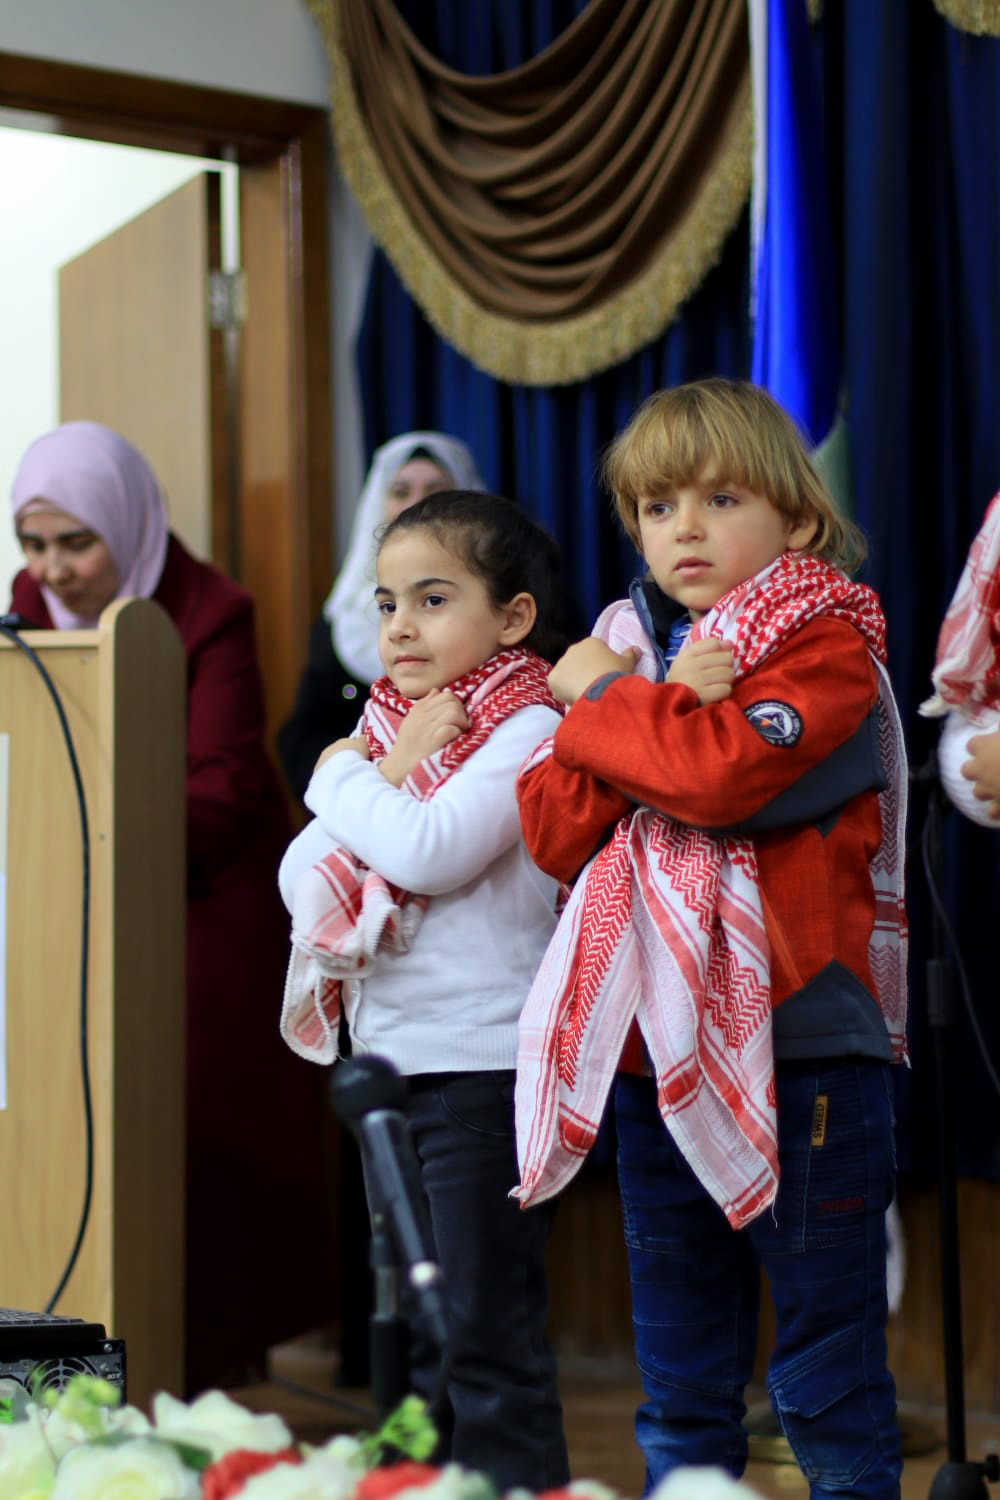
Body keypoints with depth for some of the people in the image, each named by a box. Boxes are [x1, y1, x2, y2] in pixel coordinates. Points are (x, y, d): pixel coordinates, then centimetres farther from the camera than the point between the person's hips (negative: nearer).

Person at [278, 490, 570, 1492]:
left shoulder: (526, 732, -11)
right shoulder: (394, 725, 12)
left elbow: (428, 852, -25)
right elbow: (299, 875, 6)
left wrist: (342, 776, -9)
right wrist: (386, 770, -10)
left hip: (483, 1063, -8)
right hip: (391, 1061, 8)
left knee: (485, 1335, -2)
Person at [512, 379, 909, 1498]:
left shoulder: (823, 646, -5)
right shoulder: (629, 645, 14)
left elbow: (719, 773, -24)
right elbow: (553, 829, 2)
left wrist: (603, 698, -7)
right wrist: (661, 703, -11)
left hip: (796, 1050, -6)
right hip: (656, 1055, 6)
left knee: (829, 1382, 1)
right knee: (678, 1381, 16)